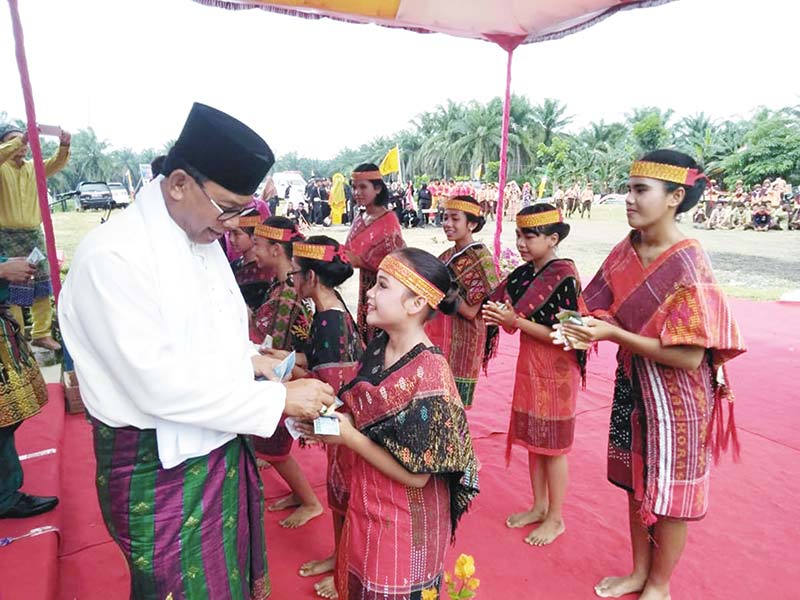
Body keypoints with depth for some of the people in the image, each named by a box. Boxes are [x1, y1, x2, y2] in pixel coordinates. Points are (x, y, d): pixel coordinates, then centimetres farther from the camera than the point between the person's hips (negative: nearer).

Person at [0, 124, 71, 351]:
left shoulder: (34, 167, 10)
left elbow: (57, 163, -4)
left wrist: (64, 146, -23)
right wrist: (20, 140, -37)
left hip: (34, 235, 5)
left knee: (42, 287, 11)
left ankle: (41, 334, 22)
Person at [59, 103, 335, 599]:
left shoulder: (203, 239, 3)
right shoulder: (112, 257, -23)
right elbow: (159, 386, -26)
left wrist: (249, 358, -3)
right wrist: (279, 398, -22)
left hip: (222, 446, 7)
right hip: (161, 465, -7)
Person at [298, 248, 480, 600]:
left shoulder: (429, 375, -28)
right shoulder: (379, 346, -5)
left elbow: (415, 475, -23)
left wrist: (347, 436, -22)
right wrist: (332, 417, -12)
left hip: (404, 523, -7)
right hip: (367, 506, 7)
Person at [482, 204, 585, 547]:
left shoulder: (563, 278, -18)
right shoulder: (525, 274, 4)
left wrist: (515, 321, -24)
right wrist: (501, 317, -11)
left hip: (556, 372, -7)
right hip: (529, 367, 7)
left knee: (553, 445, 7)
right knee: (532, 440, 17)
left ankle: (555, 518, 25)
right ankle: (539, 506, 35)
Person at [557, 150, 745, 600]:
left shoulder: (688, 264, -22)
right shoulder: (627, 250, -2)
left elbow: (690, 357, -23)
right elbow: (614, 314, 5)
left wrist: (614, 334, -26)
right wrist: (591, 328, -17)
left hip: (677, 394, -6)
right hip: (633, 384, 7)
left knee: (670, 493, 12)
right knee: (635, 482, 20)